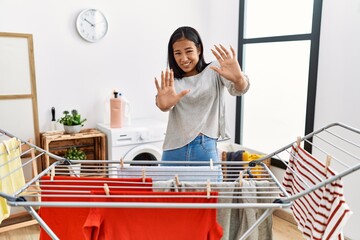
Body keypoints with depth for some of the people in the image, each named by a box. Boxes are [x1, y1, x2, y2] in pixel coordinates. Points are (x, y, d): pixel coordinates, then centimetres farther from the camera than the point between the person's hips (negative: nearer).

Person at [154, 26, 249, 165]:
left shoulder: (215, 71, 3)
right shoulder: (170, 80, 10)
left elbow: (238, 89, -15)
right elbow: (165, 105, -10)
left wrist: (238, 78, -39)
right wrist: (163, 104, -34)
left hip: (206, 150, -2)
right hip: (173, 151, 3)